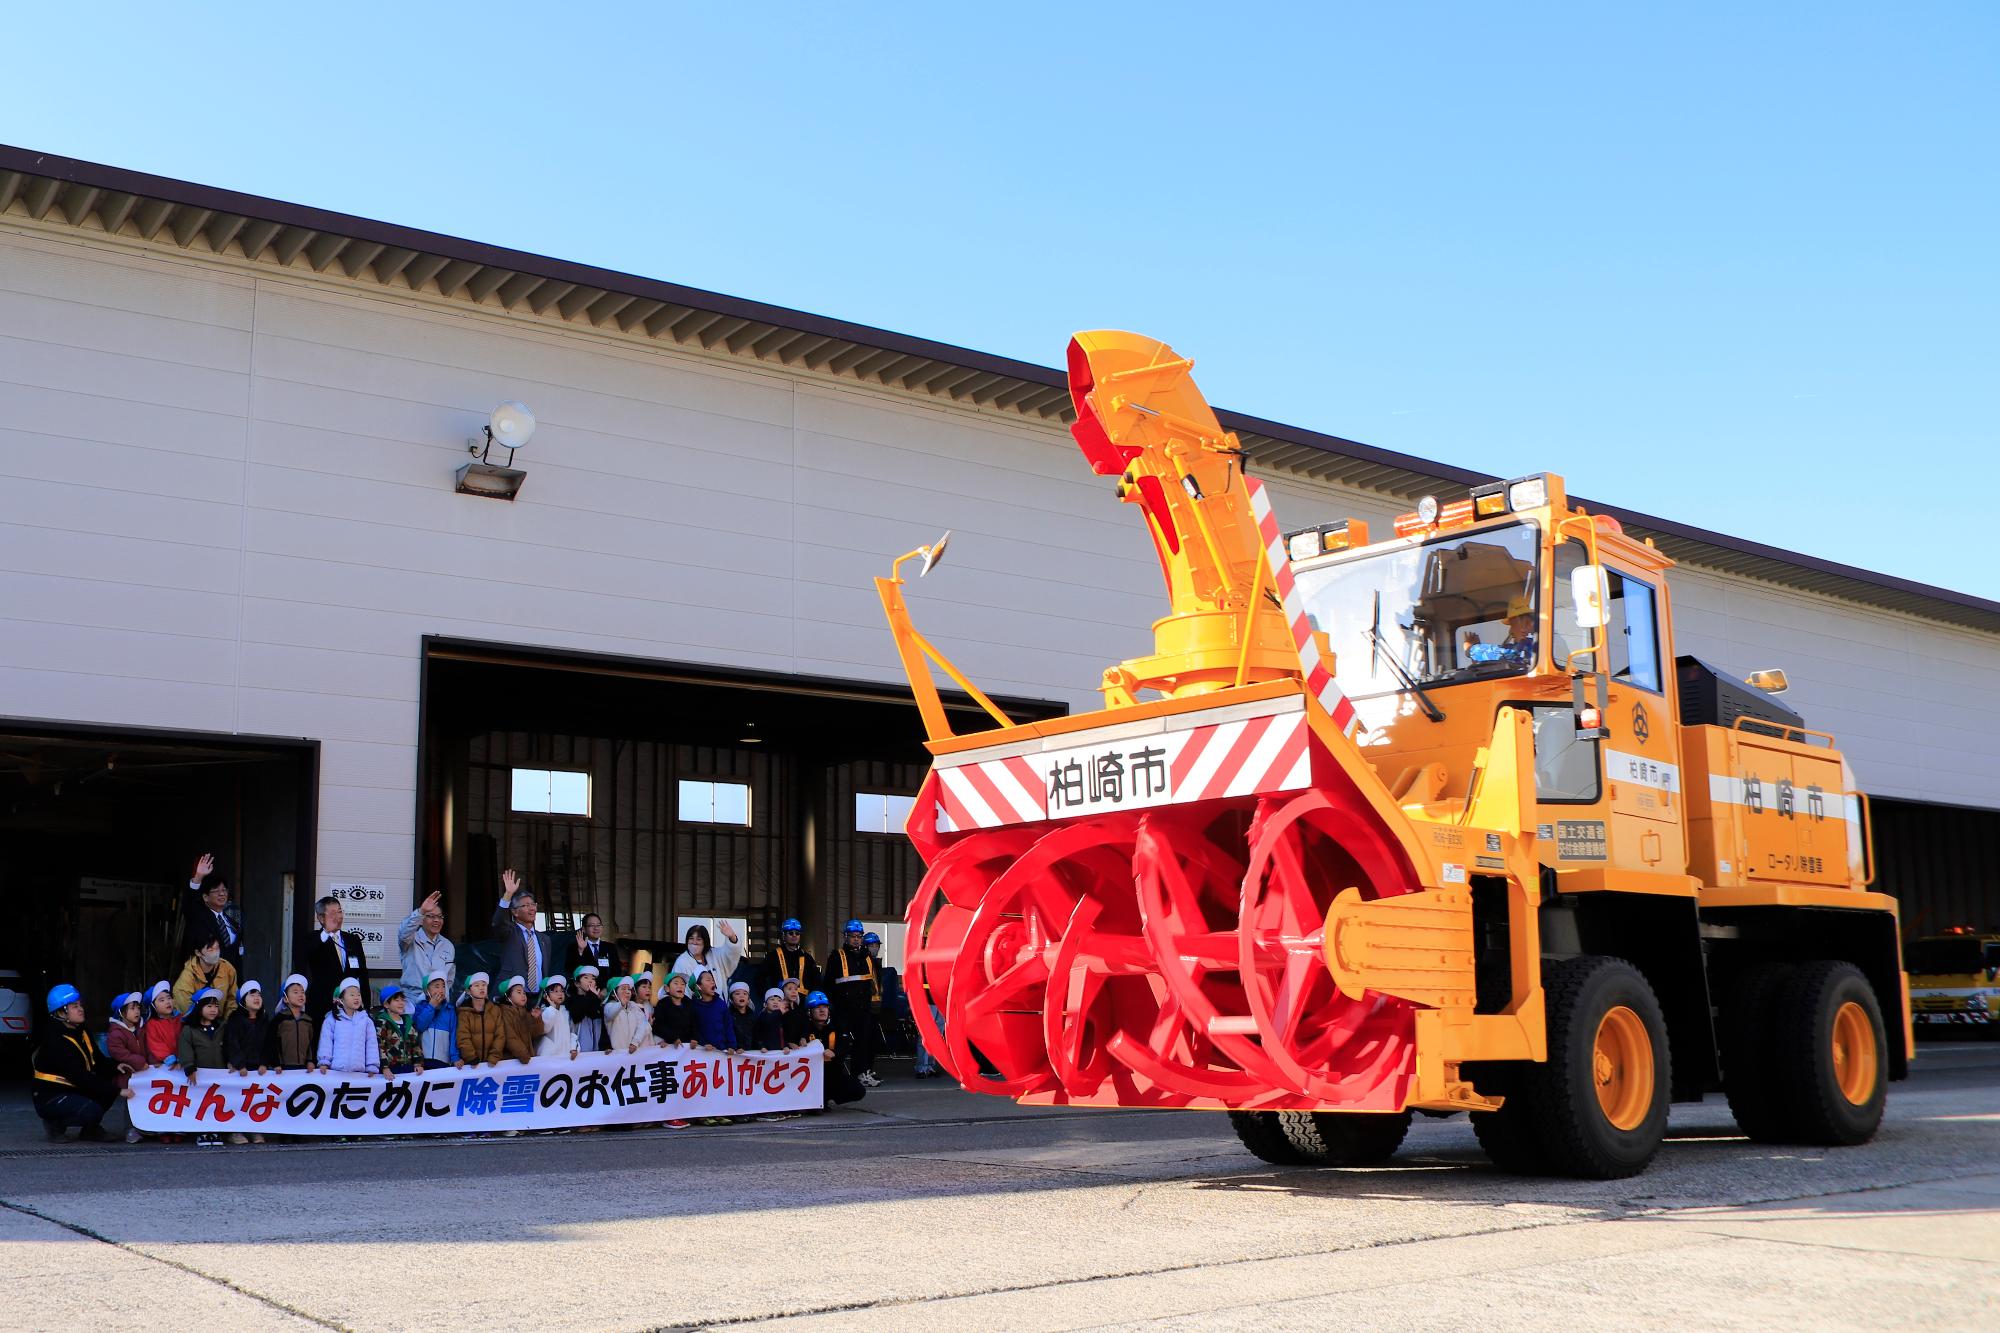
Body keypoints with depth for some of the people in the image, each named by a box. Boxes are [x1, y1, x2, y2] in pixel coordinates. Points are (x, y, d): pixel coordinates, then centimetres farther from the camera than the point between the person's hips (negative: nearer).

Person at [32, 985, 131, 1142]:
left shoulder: (81, 1033, 6)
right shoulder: (56, 1042, -22)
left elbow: (98, 1063, 10)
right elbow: (80, 1078, -28)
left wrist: (115, 1068, -15)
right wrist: (118, 1091, -30)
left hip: (74, 1090, 9)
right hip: (50, 1098, -9)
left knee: (111, 1082, -10)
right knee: (92, 1111, -30)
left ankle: (90, 1128, 3)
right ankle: (56, 1123, -2)